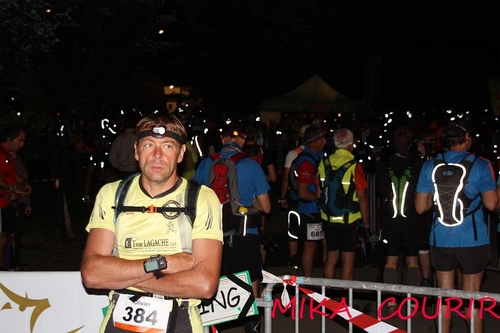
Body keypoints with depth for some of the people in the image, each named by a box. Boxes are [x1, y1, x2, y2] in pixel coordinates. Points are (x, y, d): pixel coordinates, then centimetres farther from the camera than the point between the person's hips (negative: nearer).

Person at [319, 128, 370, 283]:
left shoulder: (324, 163, -1)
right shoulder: (354, 166, -15)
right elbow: (362, 199, -13)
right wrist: (366, 223, -3)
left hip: (328, 219, 5)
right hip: (349, 220, -5)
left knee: (331, 257, 16)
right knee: (348, 260, 6)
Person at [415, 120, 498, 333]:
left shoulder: (430, 166, 1)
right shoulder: (480, 165, -7)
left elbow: (421, 207, 1)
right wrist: (474, 193, 8)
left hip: (441, 239, 3)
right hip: (472, 239, -2)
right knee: (472, 296, 7)